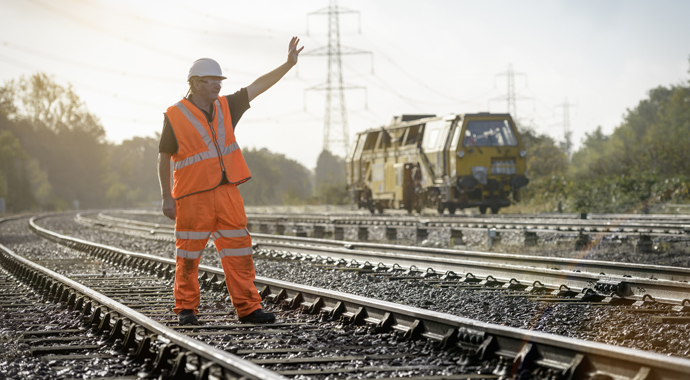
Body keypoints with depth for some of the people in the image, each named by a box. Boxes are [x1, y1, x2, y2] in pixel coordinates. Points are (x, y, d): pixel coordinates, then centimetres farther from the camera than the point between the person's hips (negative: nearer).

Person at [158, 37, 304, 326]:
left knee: (238, 251, 1)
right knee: (189, 255, 3)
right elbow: (164, 158, -2)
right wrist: (166, 197, -5)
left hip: (227, 193, 5)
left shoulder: (224, 107, 9)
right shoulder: (175, 116, -6)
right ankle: (186, 308, 15)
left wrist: (289, 63, 0)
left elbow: (258, 86, 8)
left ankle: (247, 308, 4)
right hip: (193, 197, -5)